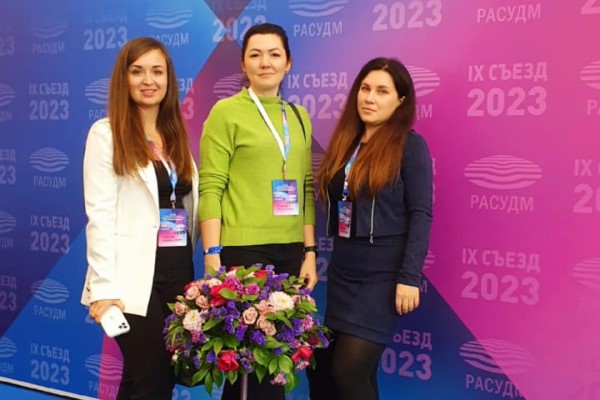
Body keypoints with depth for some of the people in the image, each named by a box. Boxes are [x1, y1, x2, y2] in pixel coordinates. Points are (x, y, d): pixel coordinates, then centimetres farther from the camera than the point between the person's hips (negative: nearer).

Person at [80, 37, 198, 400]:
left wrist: (192, 266, 5)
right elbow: (100, 216, -10)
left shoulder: (176, 136, 15)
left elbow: (188, 206, 14)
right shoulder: (106, 134, -3)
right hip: (135, 277, -6)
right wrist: (104, 288, -16)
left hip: (179, 271, 6)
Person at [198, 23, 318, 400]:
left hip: (291, 250, 5)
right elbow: (210, 188, -7)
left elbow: (306, 189, 13)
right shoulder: (226, 111, -2)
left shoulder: (299, 116, 13)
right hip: (243, 249, -5)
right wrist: (212, 255, -14)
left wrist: (310, 251, 9)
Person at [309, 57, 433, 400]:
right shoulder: (345, 143, 10)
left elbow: (420, 214, -12)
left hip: (384, 273, -6)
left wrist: (409, 277, -18)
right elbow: (336, 207, 11)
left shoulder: (409, 145, -7)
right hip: (342, 270, 7)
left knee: (350, 371, -7)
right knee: (321, 367, 12)